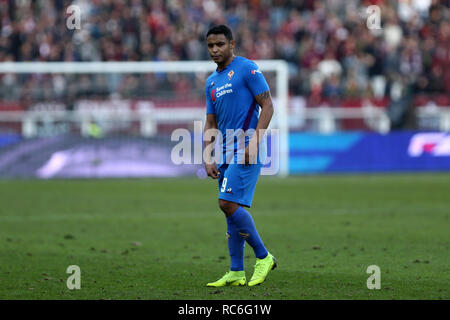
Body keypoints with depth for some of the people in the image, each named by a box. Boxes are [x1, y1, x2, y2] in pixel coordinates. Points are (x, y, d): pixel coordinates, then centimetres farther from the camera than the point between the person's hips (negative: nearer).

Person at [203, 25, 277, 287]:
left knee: (228, 203, -17)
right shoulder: (211, 82, 17)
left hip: (246, 150, -8)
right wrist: (208, 158, 9)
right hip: (227, 154, 8)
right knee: (231, 209, 7)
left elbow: (267, 106, -10)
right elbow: (211, 123, 20)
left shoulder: (247, 69, -6)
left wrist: (254, 143, -18)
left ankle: (264, 257, -5)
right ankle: (236, 273, 11)